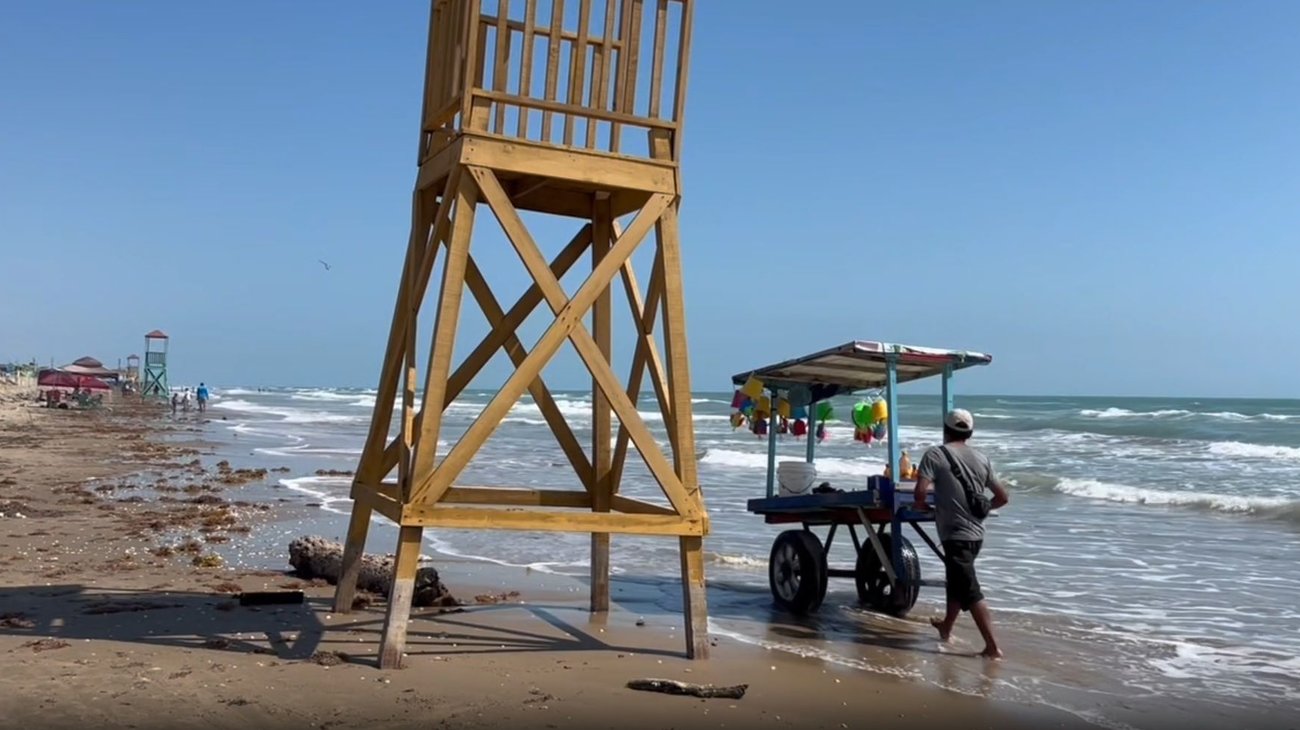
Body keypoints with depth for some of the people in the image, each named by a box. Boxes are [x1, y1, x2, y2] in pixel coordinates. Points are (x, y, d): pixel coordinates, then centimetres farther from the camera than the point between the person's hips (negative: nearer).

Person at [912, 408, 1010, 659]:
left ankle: (993, 647, -10)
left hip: (955, 534, -7)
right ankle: (946, 627, 41)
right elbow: (1003, 497, 9)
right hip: (976, 533, 7)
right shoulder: (981, 458, 7)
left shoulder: (935, 454, -9)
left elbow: (920, 492, -20)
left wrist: (922, 506, 1)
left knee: (970, 592, -6)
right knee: (956, 581, 25)